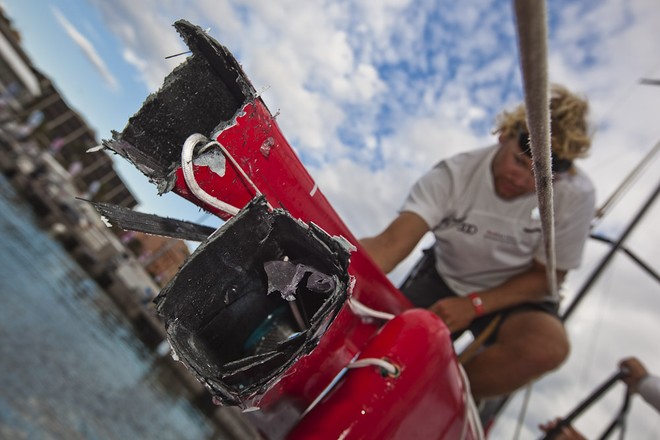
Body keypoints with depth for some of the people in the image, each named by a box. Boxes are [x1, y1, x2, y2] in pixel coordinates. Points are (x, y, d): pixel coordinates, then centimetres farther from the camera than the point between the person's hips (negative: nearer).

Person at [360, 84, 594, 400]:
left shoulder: (575, 195, -16)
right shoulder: (454, 174, -19)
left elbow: (545, 275, -7)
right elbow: (391, 243, -30)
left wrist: (474, 305, -20)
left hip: (516, 294, 1)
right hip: (444, 279, 0)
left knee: (548, 346, -32)